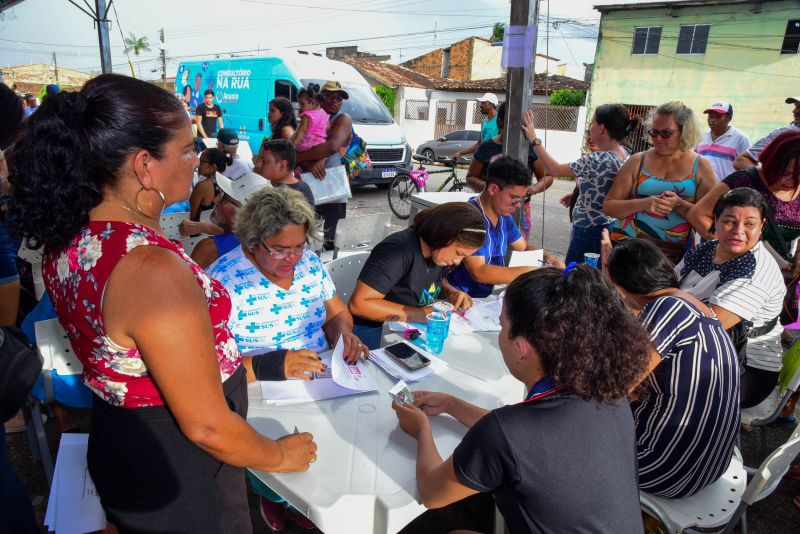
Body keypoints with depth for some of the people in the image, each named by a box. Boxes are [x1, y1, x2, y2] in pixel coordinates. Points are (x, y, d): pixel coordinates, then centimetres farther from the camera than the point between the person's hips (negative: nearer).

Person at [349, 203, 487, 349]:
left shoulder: (437, 250, 0)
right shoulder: (398, 251, -24)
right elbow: (358, 303, -28)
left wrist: (452, 293, -3)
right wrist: (421, 314, -26)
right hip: (376, 333, -7)